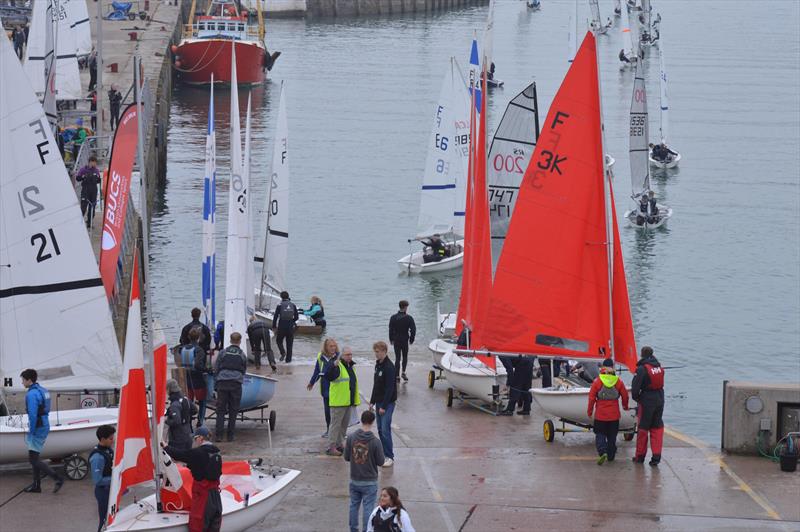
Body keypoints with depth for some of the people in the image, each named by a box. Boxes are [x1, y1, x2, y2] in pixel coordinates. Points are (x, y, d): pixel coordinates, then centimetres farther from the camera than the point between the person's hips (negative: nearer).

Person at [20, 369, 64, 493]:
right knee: (34, 457, 16)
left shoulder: (31, 394, -18)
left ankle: (58, 478, -11)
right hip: (45, 426, 10)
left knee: (33, 459, -6)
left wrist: (31, 431, -18)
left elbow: (32, 414, -24)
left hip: (37, 429, -10)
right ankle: (36, 485, 20)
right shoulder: (43, 391, 12)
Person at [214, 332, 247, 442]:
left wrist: (215, 386, 11)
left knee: (220, 410, 2)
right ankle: (230, 435, 5)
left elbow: (216, 370, 7)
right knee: (233, 411, 6)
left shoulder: (223, 353, 8)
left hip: (222, 383, 0)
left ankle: (218, 435, -5)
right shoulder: (242, 355, 10)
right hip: (236, 384, 0)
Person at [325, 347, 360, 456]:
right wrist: (334, 366, -47)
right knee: (336, 424, -6)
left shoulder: (351, 366, 15)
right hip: (338, 402, -9)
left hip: (349, 402, 9)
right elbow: (328, 377, -30)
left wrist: (356, 399, 24)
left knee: (344, 425, 14)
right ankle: (331, 448, -3)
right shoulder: (337, 366, -12)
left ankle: (339, 445, 24)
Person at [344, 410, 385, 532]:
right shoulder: (375, 442, -19)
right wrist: (384, 458, 10)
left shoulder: (351, 438, -11)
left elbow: (346, 457, -2)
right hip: (370, 482, -3)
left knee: (354, 505, 18)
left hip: (354, 480, 3)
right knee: (367, 508, 6)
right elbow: (381, 462, -11)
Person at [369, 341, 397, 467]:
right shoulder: (378, 365, 11)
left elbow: (390, 388, -19)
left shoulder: (389, 367, -17)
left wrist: (384, 406, -19)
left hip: (387, 403, -9)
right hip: (379, 402, 9)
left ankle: (390, 457, -9)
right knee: (380, 430, 10)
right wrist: (372, 402, 14)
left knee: (385, 430, -12)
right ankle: (384, 453, 17)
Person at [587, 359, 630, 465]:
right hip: (614, 415, 2)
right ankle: (611, 456, 20)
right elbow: (625, 395, 8)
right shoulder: (618, 381, -4)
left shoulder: (597, 381, -10)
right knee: (612, 436, 14)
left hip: (600, 415, -2)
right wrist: (625, 406, 28)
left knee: (600, 434, 5)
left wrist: (589, 411, 6)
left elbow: (592, 397, -7)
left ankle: (602, 452, -16)